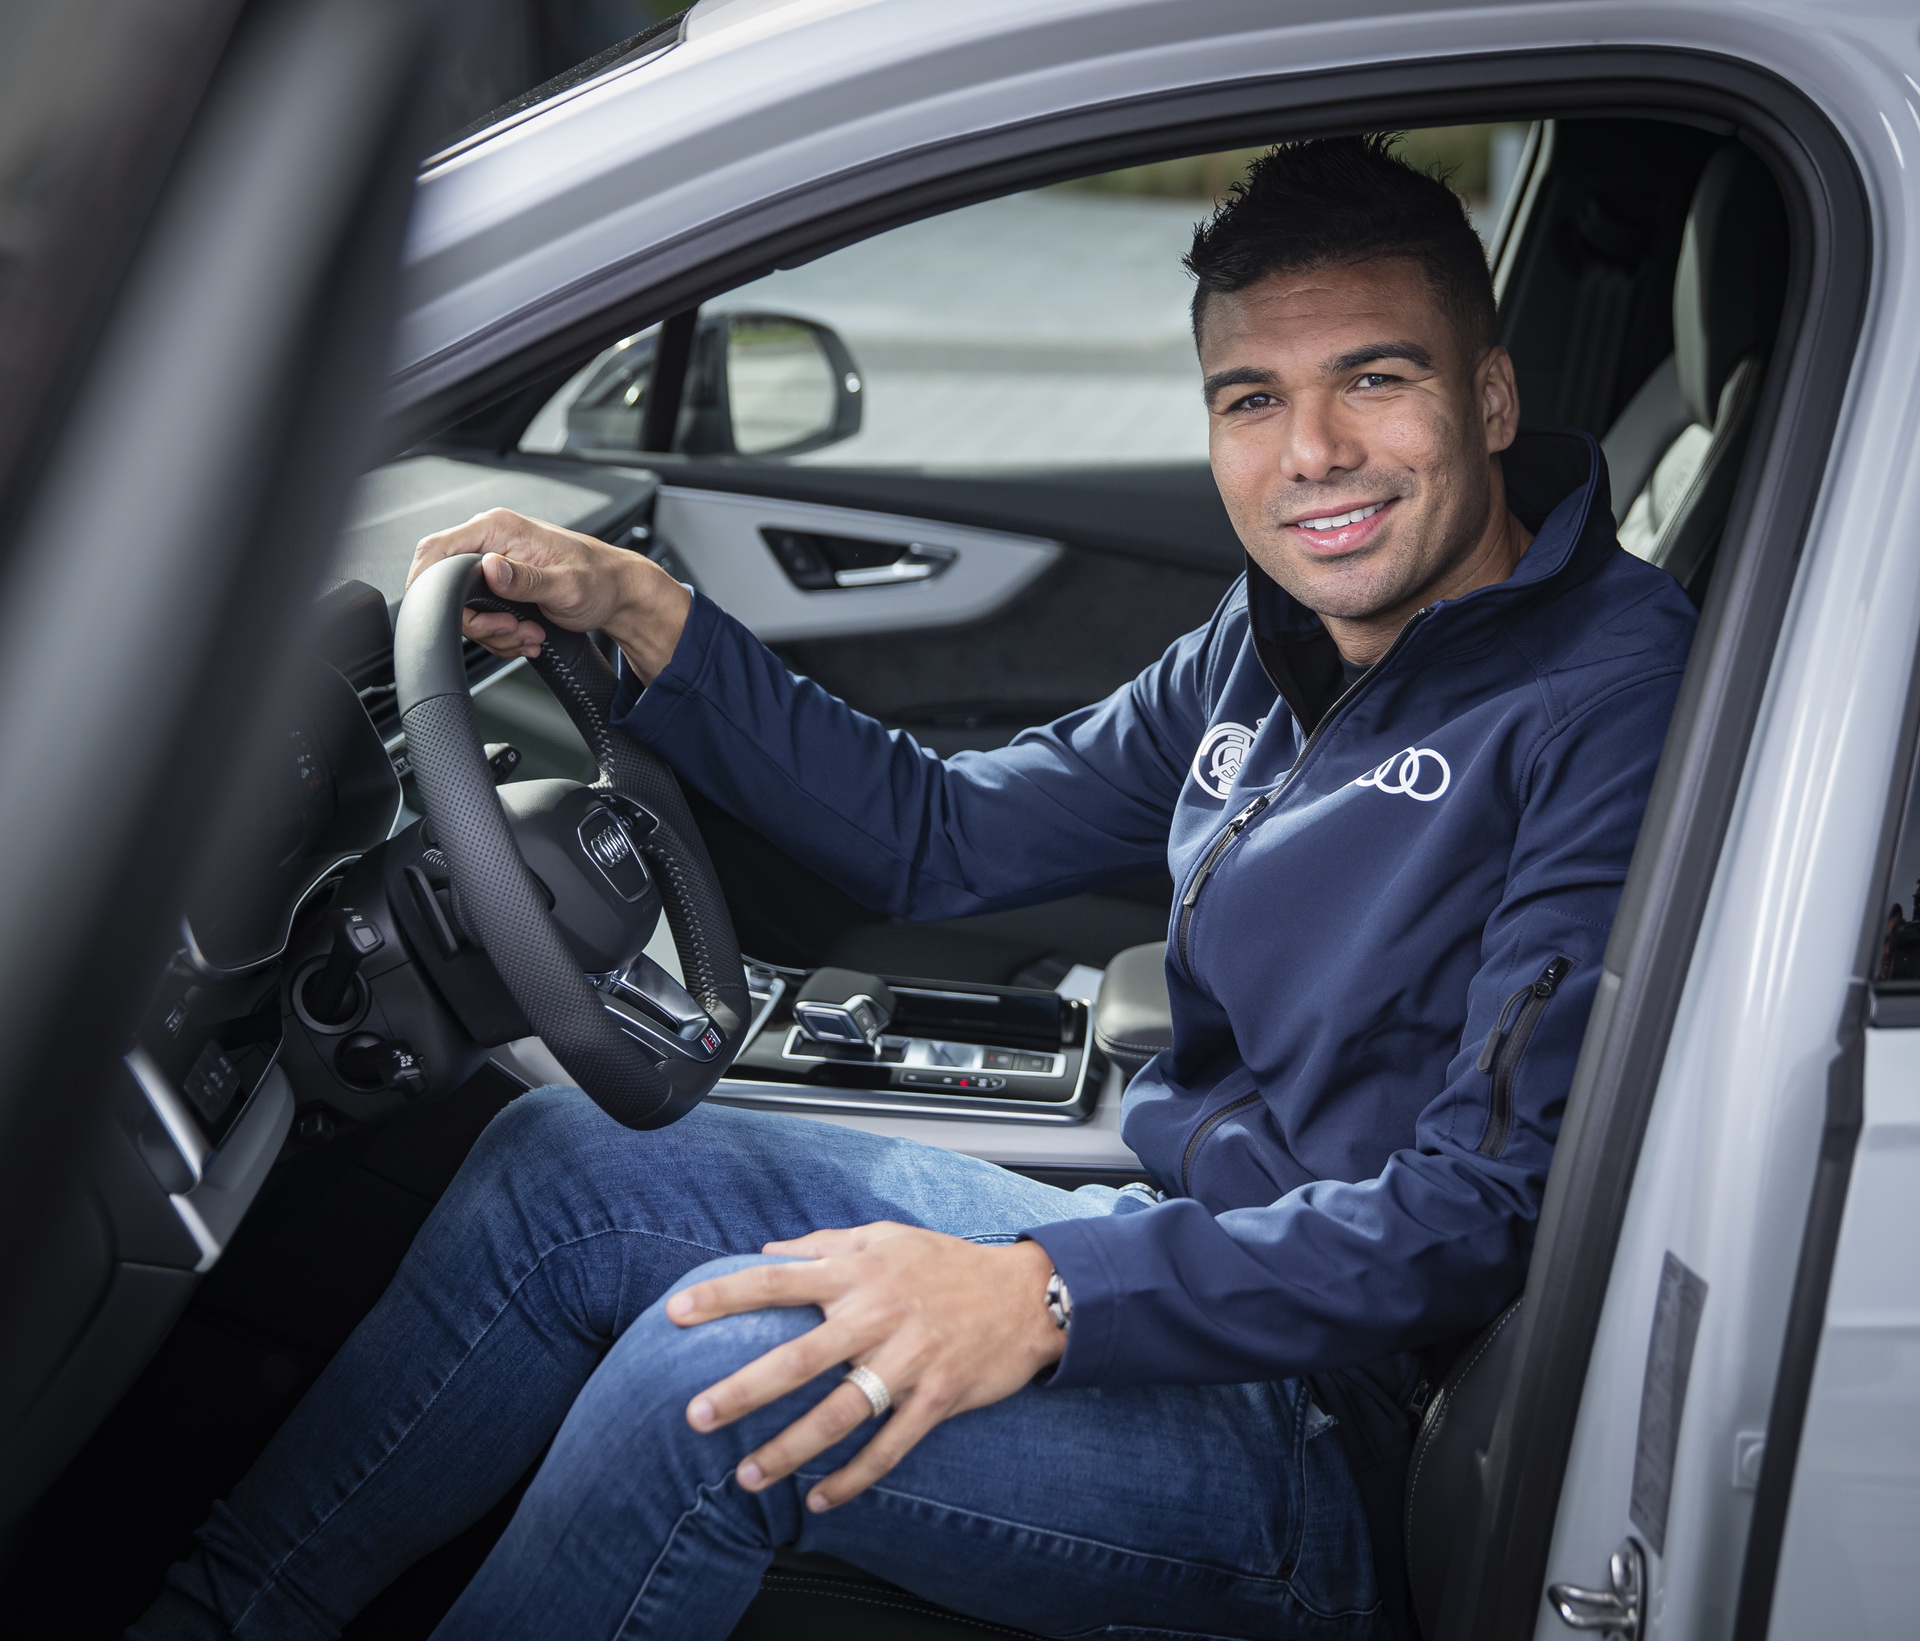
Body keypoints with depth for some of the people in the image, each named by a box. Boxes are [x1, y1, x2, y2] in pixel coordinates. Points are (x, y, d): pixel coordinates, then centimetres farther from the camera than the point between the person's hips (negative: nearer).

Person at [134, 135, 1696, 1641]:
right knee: (567, 1159, 2)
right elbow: (942, 835, 14)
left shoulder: (1613, 695, -18)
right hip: (1184, 1266, 8)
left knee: (726, 1374, -26)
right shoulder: (1276, 644, 8)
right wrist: (643, 615, 4)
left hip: (1339, 1437, -8)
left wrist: (1052, 1297, -33)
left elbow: (1494, 1204, -24)